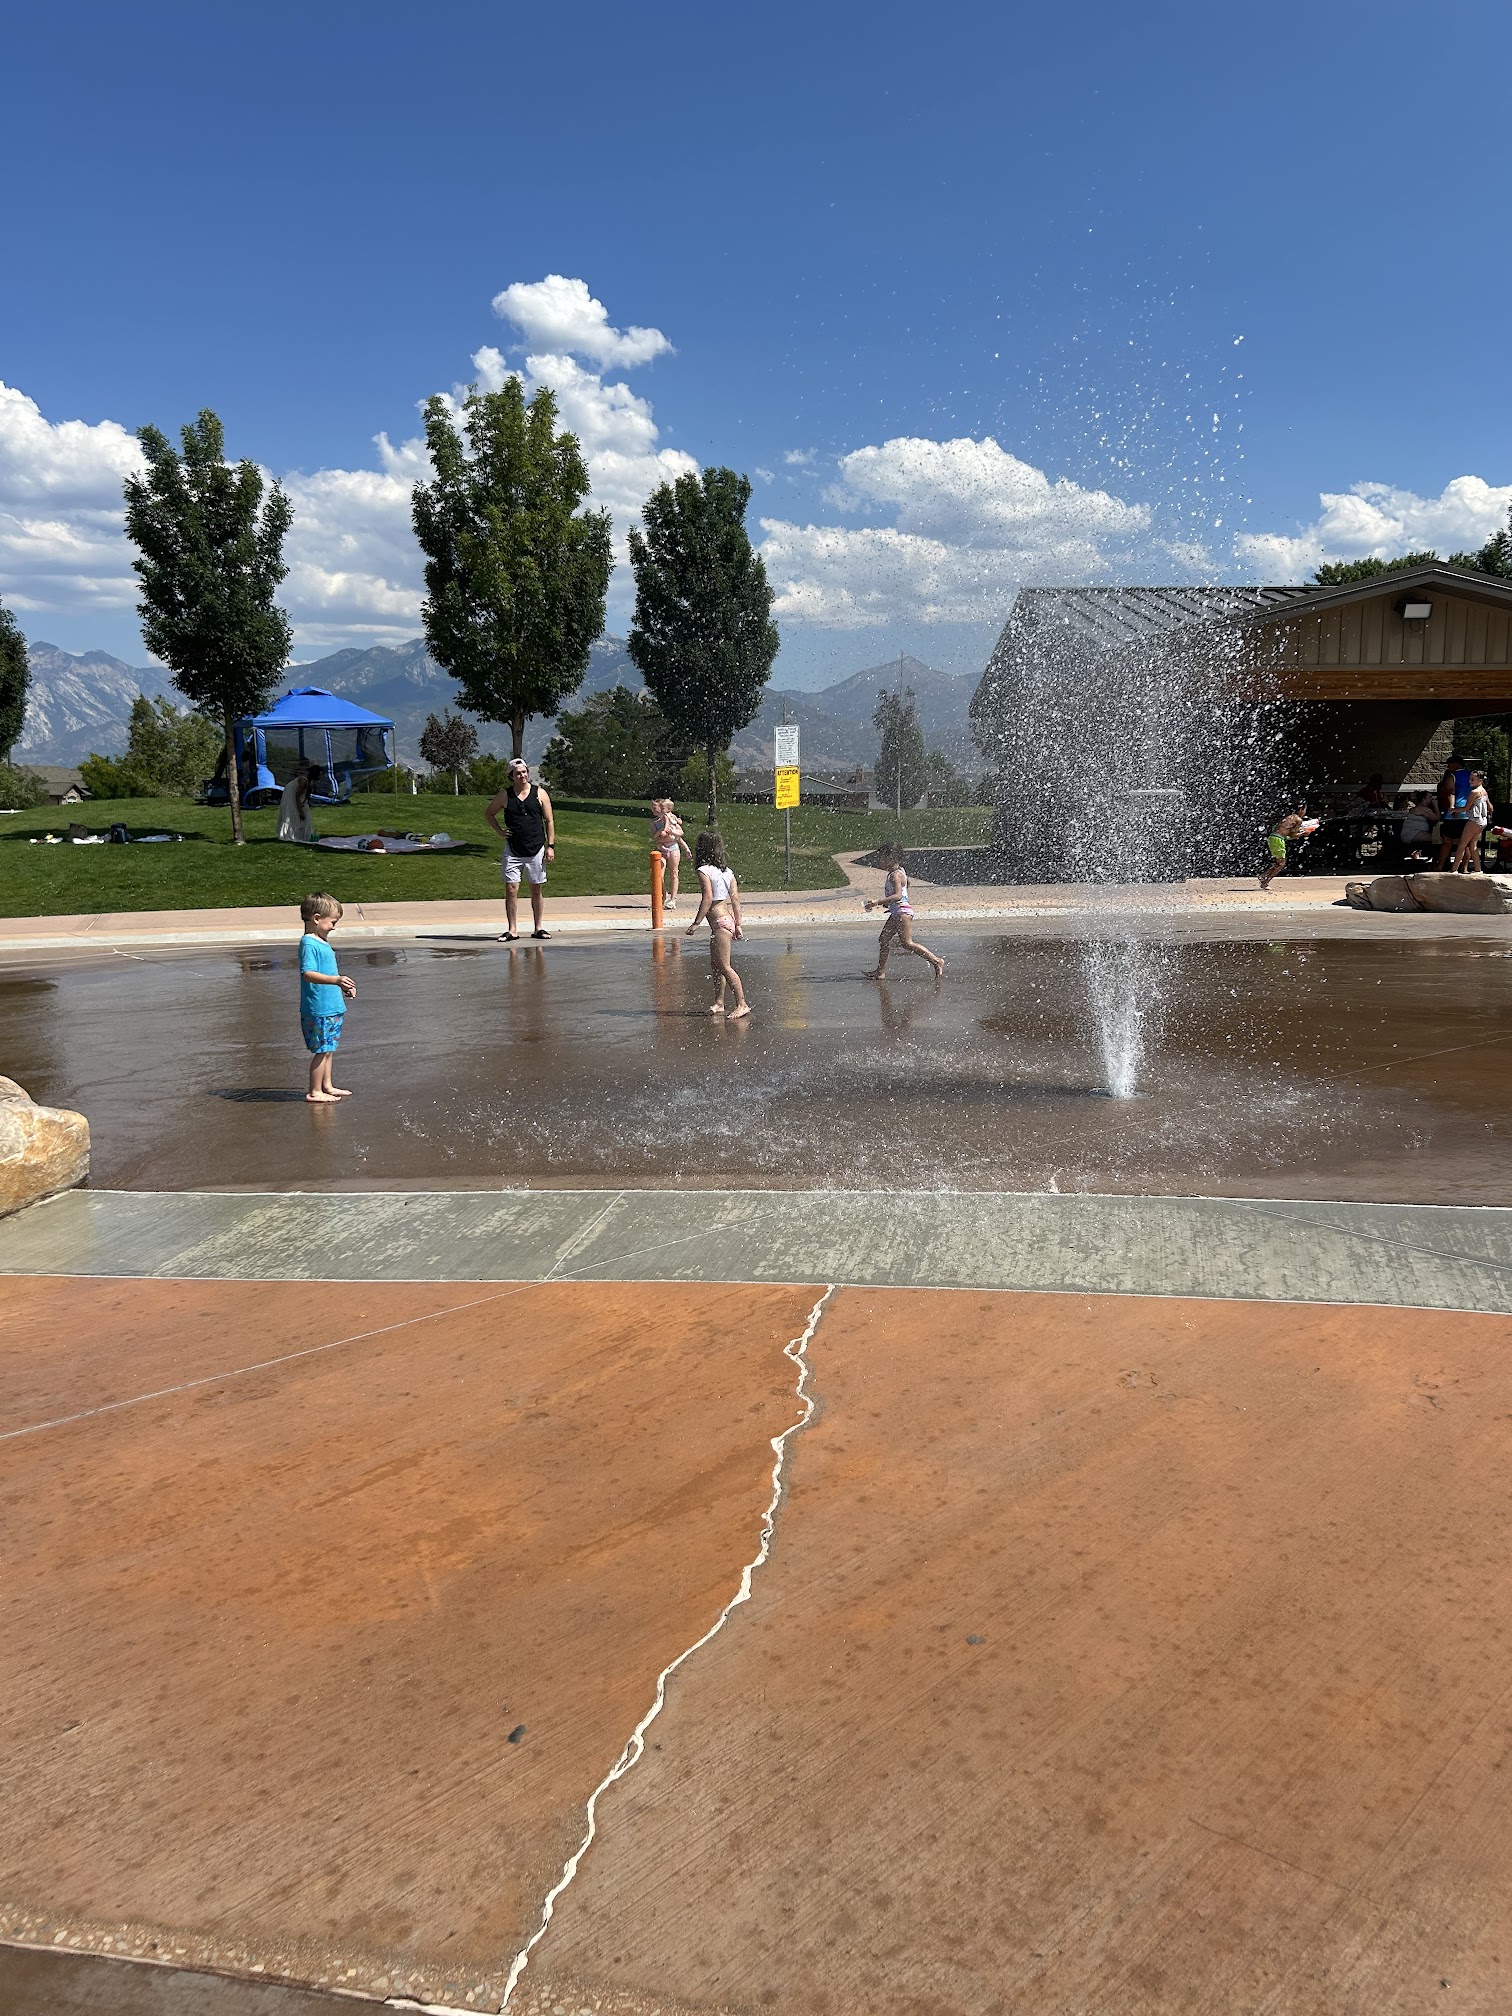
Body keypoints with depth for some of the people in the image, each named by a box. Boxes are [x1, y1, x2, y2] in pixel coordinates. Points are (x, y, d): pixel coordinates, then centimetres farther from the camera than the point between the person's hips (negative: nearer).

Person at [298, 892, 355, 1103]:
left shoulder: (323, 942, 15)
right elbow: (308, 973, -28)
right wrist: (336, 980, -37)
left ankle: (327, 1086, 26)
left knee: (329, 1049, 16)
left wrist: (343, 987, 21)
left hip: (331, 1007, 10)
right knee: (322, 1050, -4)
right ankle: (314, 1092, 3)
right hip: (318, 1009, -10)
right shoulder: (309, 944, -16)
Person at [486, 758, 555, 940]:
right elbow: (489, 813, 17)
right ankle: (512, 930, 0)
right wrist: (499, 831, 3)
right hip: (512, 851, 0)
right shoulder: (505, 795, 2)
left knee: (536, 890, 8)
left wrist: (550, 845, -2)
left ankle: (538, 928, 18)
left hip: (536, 850, 0)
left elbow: (549, 821, 5)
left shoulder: (539, 793, 2)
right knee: (511, 890, -5)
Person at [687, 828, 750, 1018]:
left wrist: (696, 923, -15)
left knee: (724, 966, -7)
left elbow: (707, 898, -18)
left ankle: (742, 1004, -10)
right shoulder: (727, 870, 12)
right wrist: (738, 925, 10)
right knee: (715, 965, 17)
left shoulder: (703, 871, -10)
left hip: (720, 922, -9)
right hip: (729, 919, 9)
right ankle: (719, 1002, 22)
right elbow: (735, 898, 8)